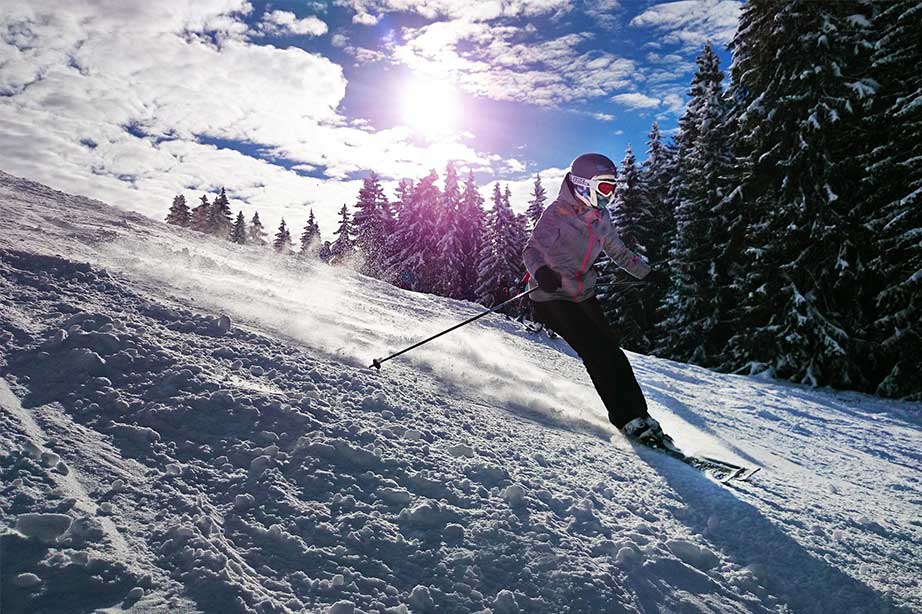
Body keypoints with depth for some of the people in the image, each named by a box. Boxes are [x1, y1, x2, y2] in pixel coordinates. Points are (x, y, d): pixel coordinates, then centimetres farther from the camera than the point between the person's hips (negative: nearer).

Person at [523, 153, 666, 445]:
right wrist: (540, 271, -43)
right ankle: (627, 419, -11)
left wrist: (649, 274, 28)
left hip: (584, 294, 7)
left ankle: (639, 414, 5)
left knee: (611, 351, -1)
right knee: (597, 352, -16)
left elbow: (618, 251, 24)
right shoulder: (558, 213, -13)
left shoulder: (601, 216, 8)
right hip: (552, 297, -7)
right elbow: (533, 248, -22)